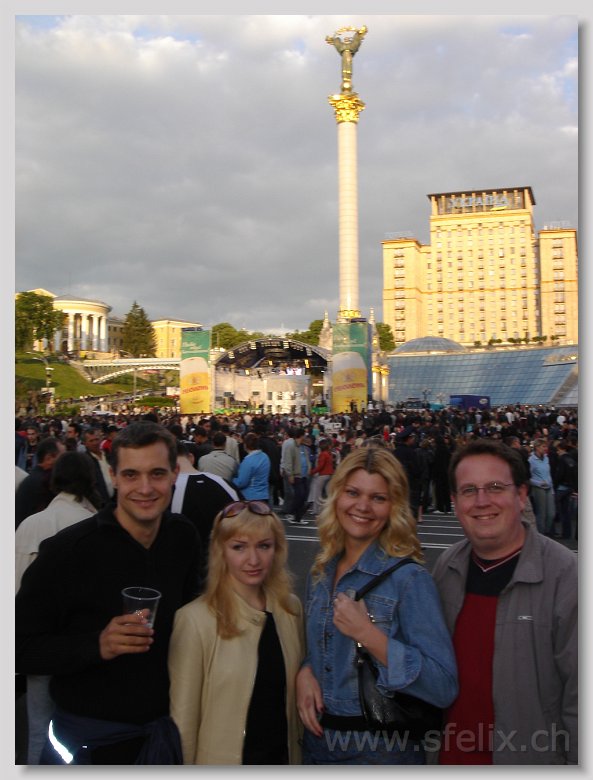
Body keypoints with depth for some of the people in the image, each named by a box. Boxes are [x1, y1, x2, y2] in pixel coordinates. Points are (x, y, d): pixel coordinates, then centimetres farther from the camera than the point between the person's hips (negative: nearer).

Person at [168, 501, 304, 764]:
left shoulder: (291, 608, -6)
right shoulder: (195, 619, -21)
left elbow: (294, 692, 6)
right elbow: (183, 715, -15)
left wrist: (297, 755, 6)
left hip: (283, 756, 4)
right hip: (222, 761, -3)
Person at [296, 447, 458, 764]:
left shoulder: (408, 578, -17)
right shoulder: (320, 572, 0)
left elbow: (444, 688, -21)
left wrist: (368, 635, -27)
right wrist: (305, 670, -7)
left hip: (381, 750, -5)